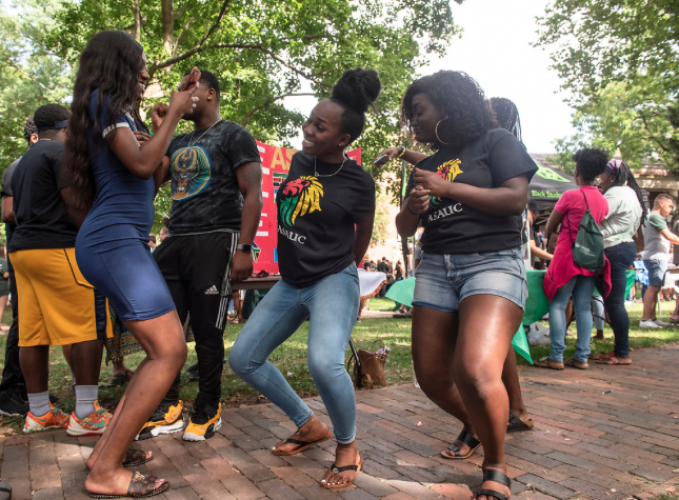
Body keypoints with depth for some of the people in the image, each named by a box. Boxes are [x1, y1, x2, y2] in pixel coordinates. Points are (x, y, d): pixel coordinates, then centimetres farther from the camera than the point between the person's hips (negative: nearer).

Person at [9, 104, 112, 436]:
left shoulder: (22, 164, 23)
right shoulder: (62, 152, -5)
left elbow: (17, 210, 26)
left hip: (22, 249, 10)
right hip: (59, 249, -10)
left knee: (33, 334, 8)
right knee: (89, 329, -7)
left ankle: (38, 413, 15)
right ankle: (85, 414, -7)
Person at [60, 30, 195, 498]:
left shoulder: (114, 109, 26)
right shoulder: (104, 102, -2)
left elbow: (151, 176, 23)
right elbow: (142, 163, -15)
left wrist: (168, 122, 17)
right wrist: (174, 113, -5)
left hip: (119, 243, 10)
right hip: (115, 240, -10)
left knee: (164, 351, 9)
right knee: (169, 352, -17)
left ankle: (107, 448, 15)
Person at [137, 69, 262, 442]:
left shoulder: (233, 135, 1)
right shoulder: (179, 143, 23)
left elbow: (252, 194, -8)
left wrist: (244, 248, -18)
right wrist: (158, 128, 8)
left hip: (215, 241, -7)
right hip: (176, 242, 7)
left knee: (206, 332, -1)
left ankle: (208, 411, 15)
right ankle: (169, 408, 16)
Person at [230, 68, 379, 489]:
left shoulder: (358, 182, -13)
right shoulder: (300, 161, 2)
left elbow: (360, 244, 0)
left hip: (333, 281, -7)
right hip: (290, 282, 8)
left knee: (324, 362, -32)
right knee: (243, 358, 8)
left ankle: (348, 446, -1)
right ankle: (310, 426, 24)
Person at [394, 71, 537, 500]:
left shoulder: (496, 141, 5)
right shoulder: (427, 165, 21)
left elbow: (516, 198, -10)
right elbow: (406, 229, 20)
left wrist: (448, 188, -9)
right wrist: (412, 208, -3)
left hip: (493, 263, -6)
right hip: (436, 268, 7)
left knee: (475, 371, -26)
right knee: (432, 376, 4)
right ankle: (475, 427, 36)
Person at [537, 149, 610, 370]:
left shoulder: (570, 196, -11)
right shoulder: (603, 201, 7)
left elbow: (549, 227, -4)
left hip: (567, 257, -6)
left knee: (558, 305, -2)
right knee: (584, 307, 8)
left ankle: (556, 356, -3)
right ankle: (582, 357, 10)